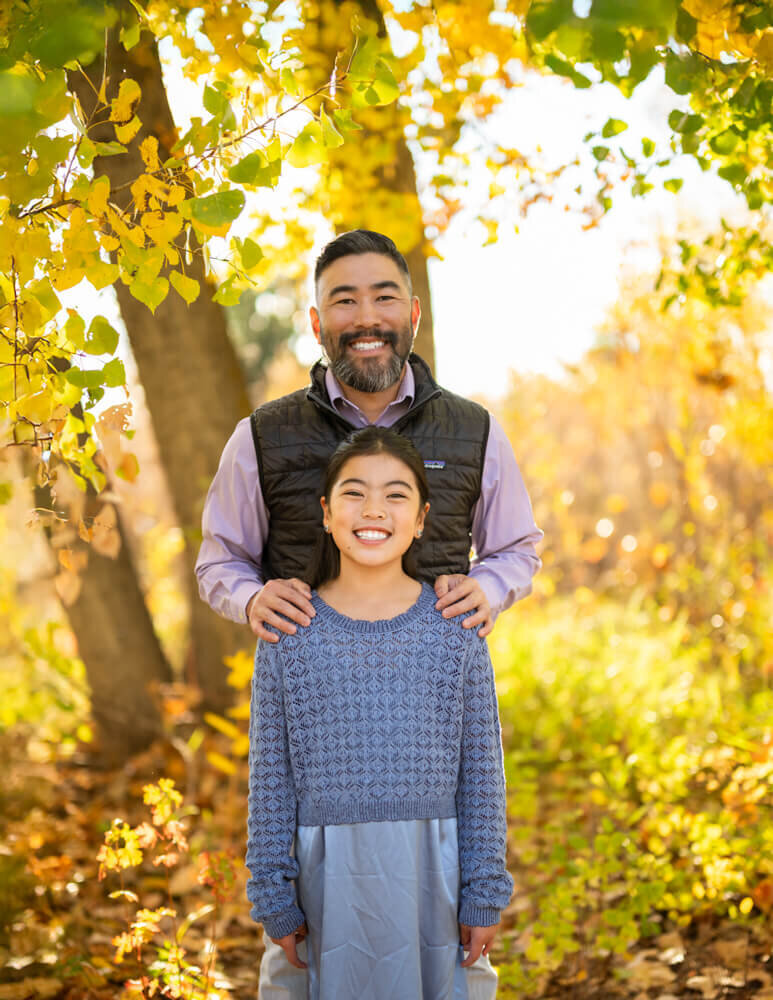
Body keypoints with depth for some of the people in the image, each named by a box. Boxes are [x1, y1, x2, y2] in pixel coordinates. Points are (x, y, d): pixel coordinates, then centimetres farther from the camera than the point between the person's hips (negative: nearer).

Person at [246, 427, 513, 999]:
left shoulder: (455, 629, -1)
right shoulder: (290, 636, 0)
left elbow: (482, 768, 2)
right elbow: (271, 775, 3)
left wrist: (485, 894, 2)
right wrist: (275, 899, 2)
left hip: (432, 874, 0)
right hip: (331, 881, 0)